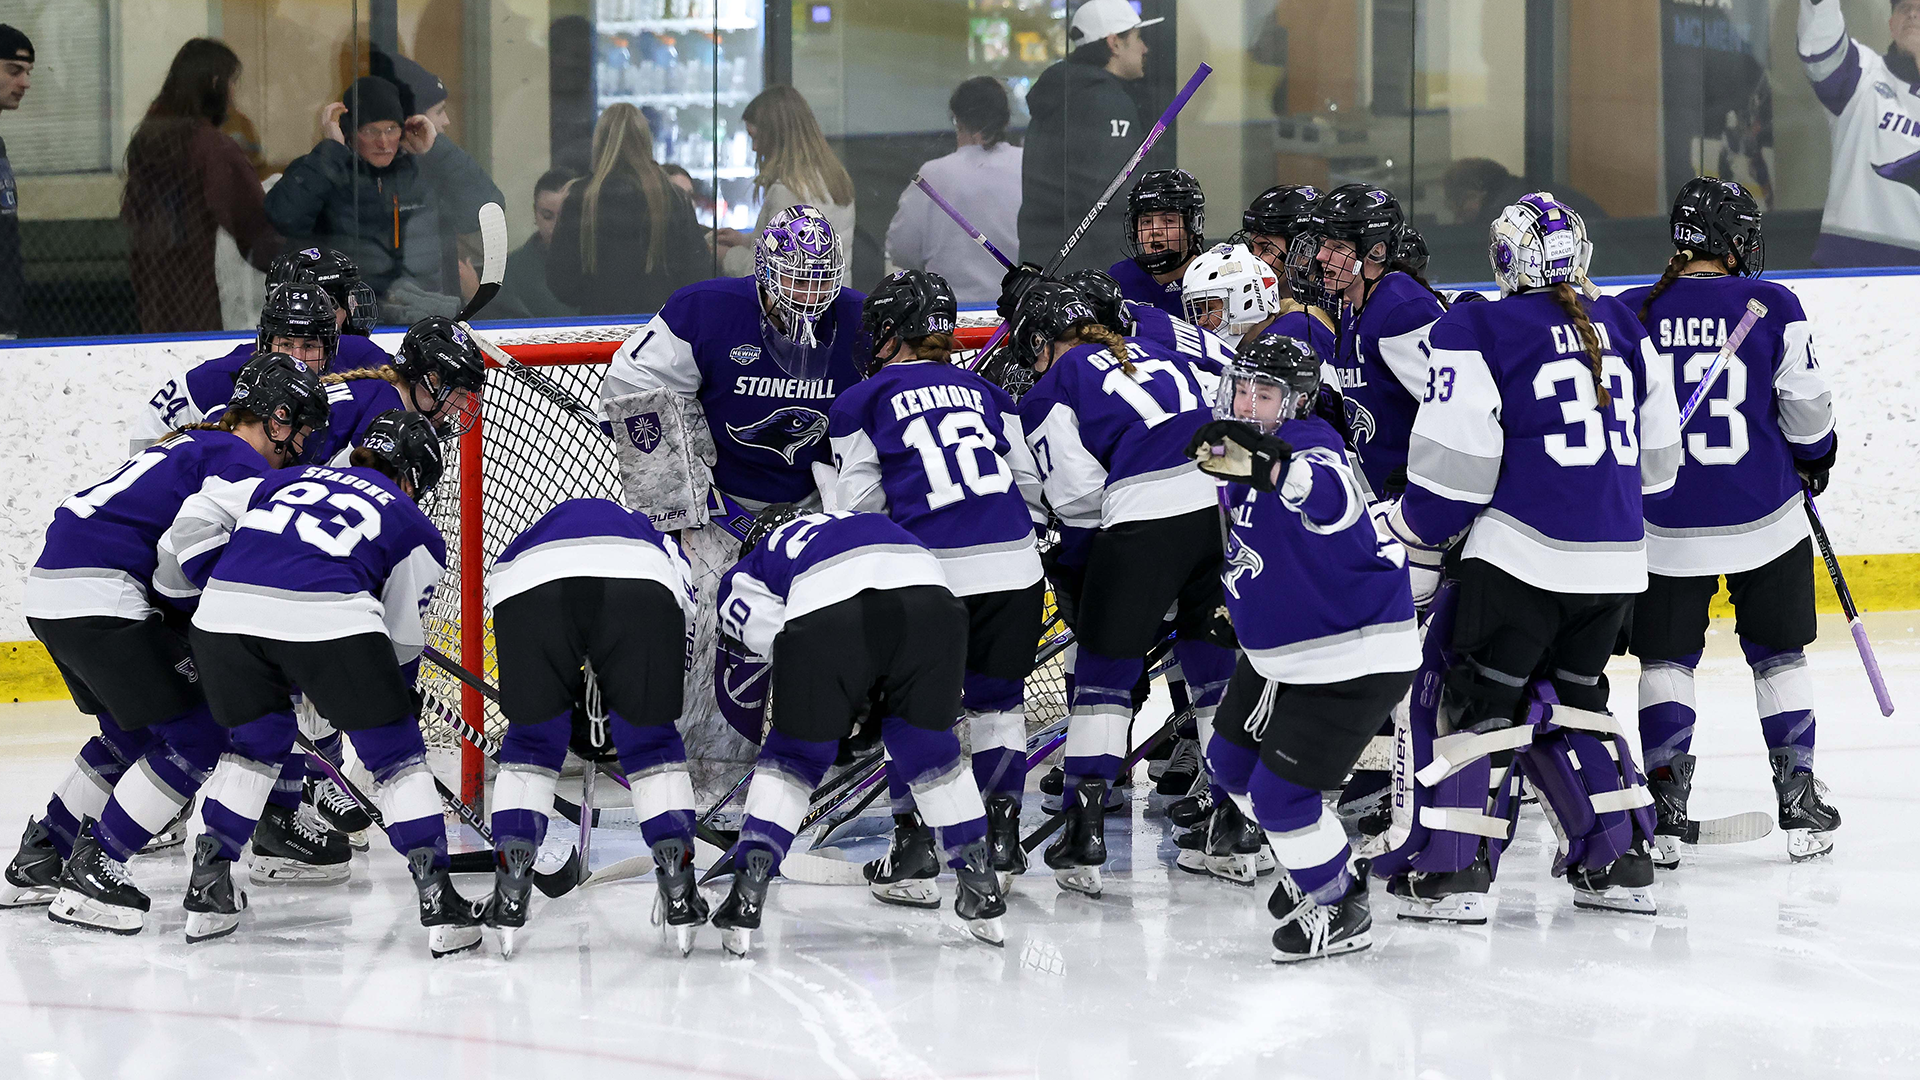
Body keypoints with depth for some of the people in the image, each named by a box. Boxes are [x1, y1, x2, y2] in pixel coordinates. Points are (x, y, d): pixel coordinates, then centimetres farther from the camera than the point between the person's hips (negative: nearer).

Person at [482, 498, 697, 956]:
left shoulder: (512, 550, 48)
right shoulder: (651, 535, 45)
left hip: (528, 591, 1)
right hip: (639, 587, -1)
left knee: (532, 740, 23)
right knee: (650, 740, 19)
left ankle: (510, 895, 12)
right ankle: (678, 889, 9)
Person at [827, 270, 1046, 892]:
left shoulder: (862, 403, 7)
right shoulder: (985, 392, 19)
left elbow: (859, 509, 4)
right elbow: (1029, 483, 18)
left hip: (932, 574, -3)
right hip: (1014, 568, 3)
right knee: (998, 700, 17)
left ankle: (914, 848, 6)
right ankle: (1001, 842, 17)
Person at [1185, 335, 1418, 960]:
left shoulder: (1311, 445, -26)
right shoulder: (1239, 446, 3)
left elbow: (1333, 502, -52)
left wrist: (1274, 468, -68)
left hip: (1352, 661, -10)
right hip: (1277, 651, 10)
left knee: (1280, 792, -12)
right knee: (1230, 762, 19)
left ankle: (1342, 909, 9)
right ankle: (1315, 867, 40)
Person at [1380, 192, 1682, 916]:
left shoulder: (1476, 334, -7)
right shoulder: (1624, 328, 11)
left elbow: (1453, 470, -10)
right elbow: (1657, 456, 17)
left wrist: (1412, 561, 1)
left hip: (1522, 554, -6)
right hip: (1617, 560, 6)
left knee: (1477, 695, 3)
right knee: (1569, 699, 20)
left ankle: (1453, 864, -2)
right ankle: (1621, 861, 16)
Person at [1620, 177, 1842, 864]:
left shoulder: (1633, 315, -4)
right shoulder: (1773, 308, -7)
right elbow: (1807, 409, -3)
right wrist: (1817, 460, 18)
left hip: (1668, 526, 0)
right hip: (1766, 518, 0)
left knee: (1667, 658, 11)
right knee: (1778, 654, 14)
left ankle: (1667, 807, 2)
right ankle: (1799, 802, 15)